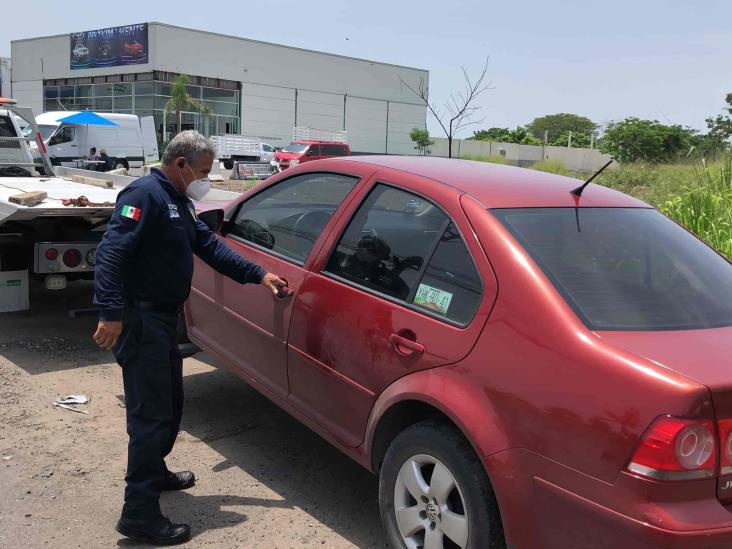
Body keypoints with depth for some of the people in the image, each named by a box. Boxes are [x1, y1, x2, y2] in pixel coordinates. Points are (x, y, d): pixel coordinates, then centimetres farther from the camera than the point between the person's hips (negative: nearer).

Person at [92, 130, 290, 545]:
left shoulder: (179, 202, 16)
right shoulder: (145, 195, -16)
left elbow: (210, 246, 17)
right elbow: (111, 252, -24)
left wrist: (259, 275, 10)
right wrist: (112, 313, -31)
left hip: (162, 319, 10)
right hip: (140, 320, -10)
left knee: (170, 403, 22)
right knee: (151, 414, -8)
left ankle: (154, 472, 42)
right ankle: (140, 514, -1)